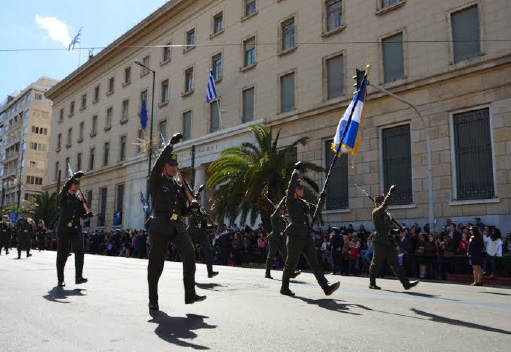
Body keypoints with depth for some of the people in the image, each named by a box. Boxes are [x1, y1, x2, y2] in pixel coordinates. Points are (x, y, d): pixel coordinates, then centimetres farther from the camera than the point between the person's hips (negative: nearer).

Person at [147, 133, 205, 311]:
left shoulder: (177, 184, 18)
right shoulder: (156, 181, 4)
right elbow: (157, 164, -17)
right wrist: (170, 144, -23)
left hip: (177, 226, 4)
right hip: (160, 226, -4)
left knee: (189, 253, -16)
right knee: (156, 263, 2)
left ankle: (190, 294, -15)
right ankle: (153, 300, 19)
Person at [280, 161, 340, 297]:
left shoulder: (303, 203, 20)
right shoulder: (290, 201, -1)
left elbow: (317, 210, 22)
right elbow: (291, 187, -16)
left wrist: (322, 199, 9)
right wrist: (296, 171, -16)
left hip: (307, 236, 6)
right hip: (295, 236, -6)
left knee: (314, 262, -3)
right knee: (291, 264, 5)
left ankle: (326, 287, -11)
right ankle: (284, 288, 21)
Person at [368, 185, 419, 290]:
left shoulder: (387, 213, 18)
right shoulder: (376, 212, -7)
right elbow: (384, 205, -27)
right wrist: (390, 193, -29)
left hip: (388, 242, 7)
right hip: (379, 242, -7)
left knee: (395, 263, 2)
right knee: (376, 263, 4)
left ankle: (406, 284, -3)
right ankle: (372, 283, 18)